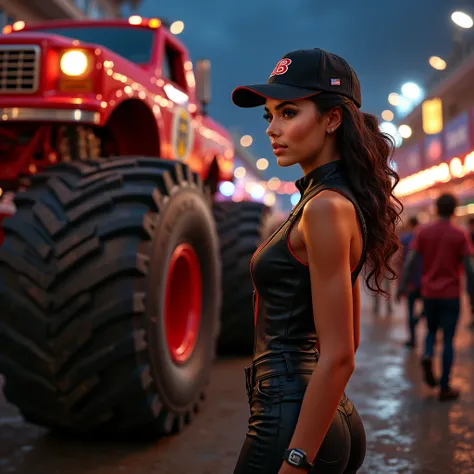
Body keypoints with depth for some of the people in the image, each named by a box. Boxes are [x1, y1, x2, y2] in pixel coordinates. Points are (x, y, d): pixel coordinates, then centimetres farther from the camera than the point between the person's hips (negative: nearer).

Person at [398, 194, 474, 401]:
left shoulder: (423, 232, 0)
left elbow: (409, 262, -5)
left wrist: (402, 286, 0)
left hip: (429, 293, 2)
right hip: (451, 294, -2)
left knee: (432, 330, 22)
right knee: (448, 339, 4)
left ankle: (428, 355, -8)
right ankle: (444, 387, 5)